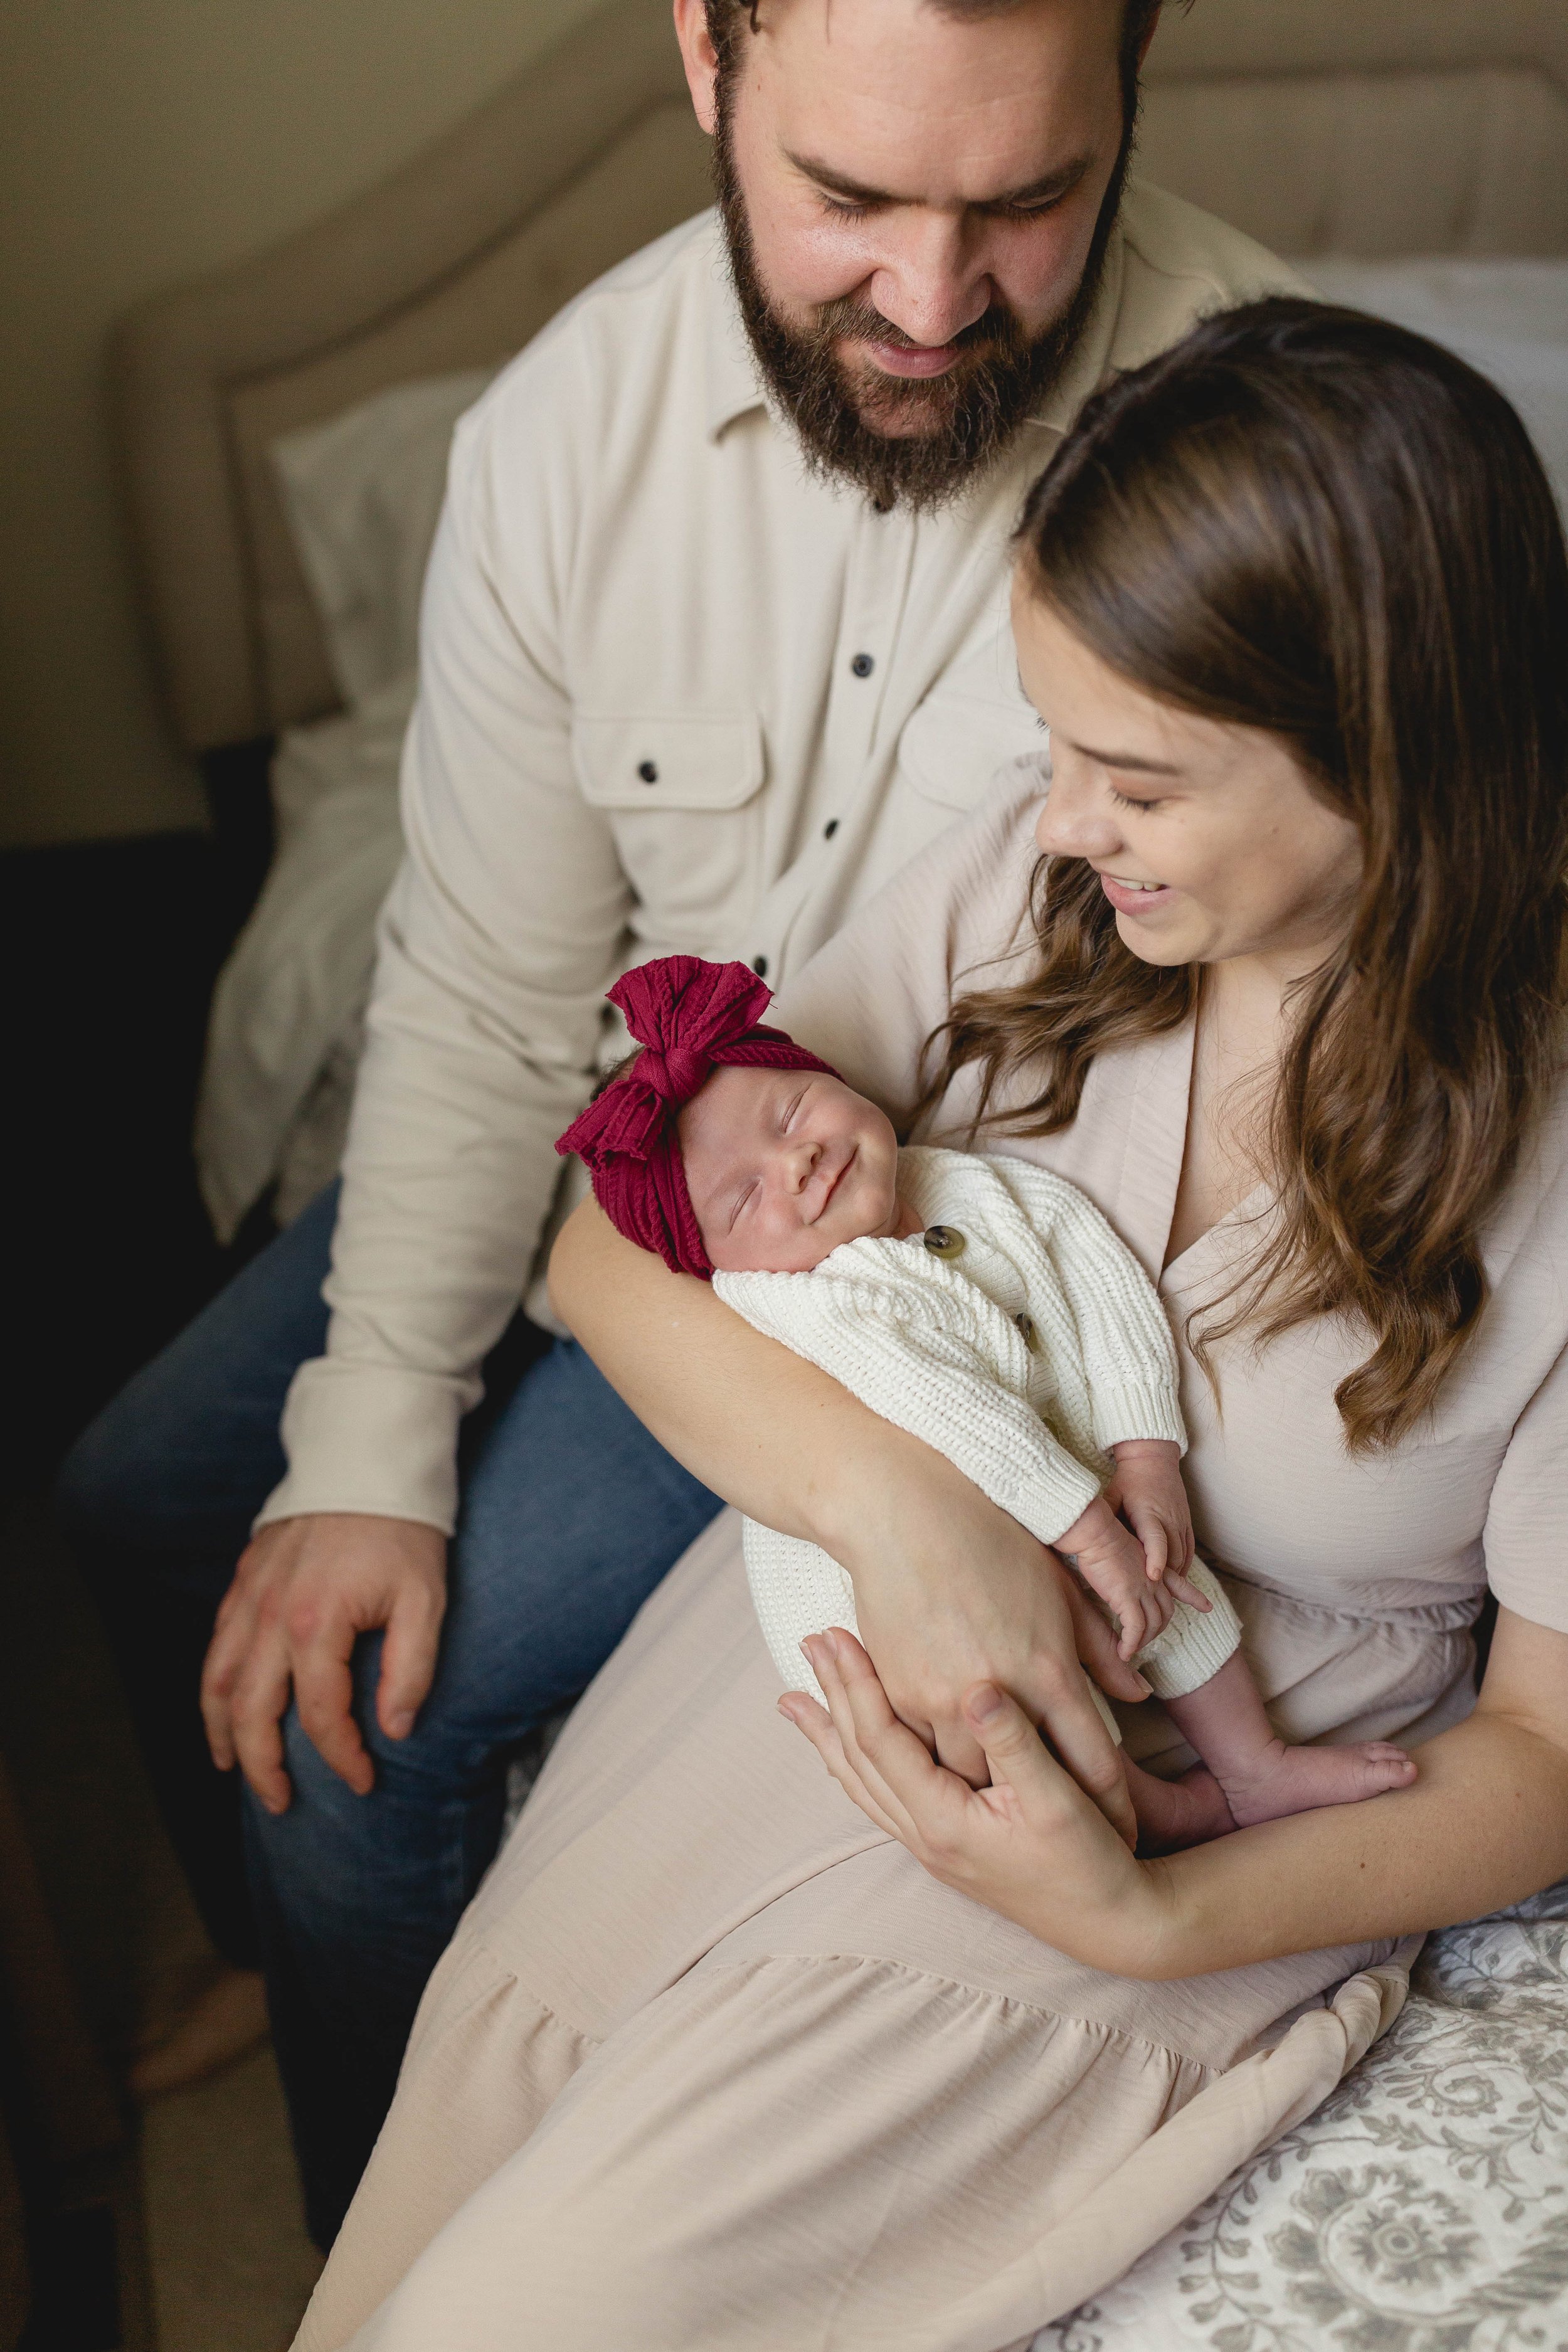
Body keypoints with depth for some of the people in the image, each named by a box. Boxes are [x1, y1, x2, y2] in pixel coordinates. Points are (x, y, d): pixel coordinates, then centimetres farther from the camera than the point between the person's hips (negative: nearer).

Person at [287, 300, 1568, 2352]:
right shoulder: (1024, 878, -9)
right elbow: (609, 1245, -8)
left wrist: (1153, 1920, -22)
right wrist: (895, 1495, -26)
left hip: (1201, 1834, -3)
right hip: (819, 1632, 4)